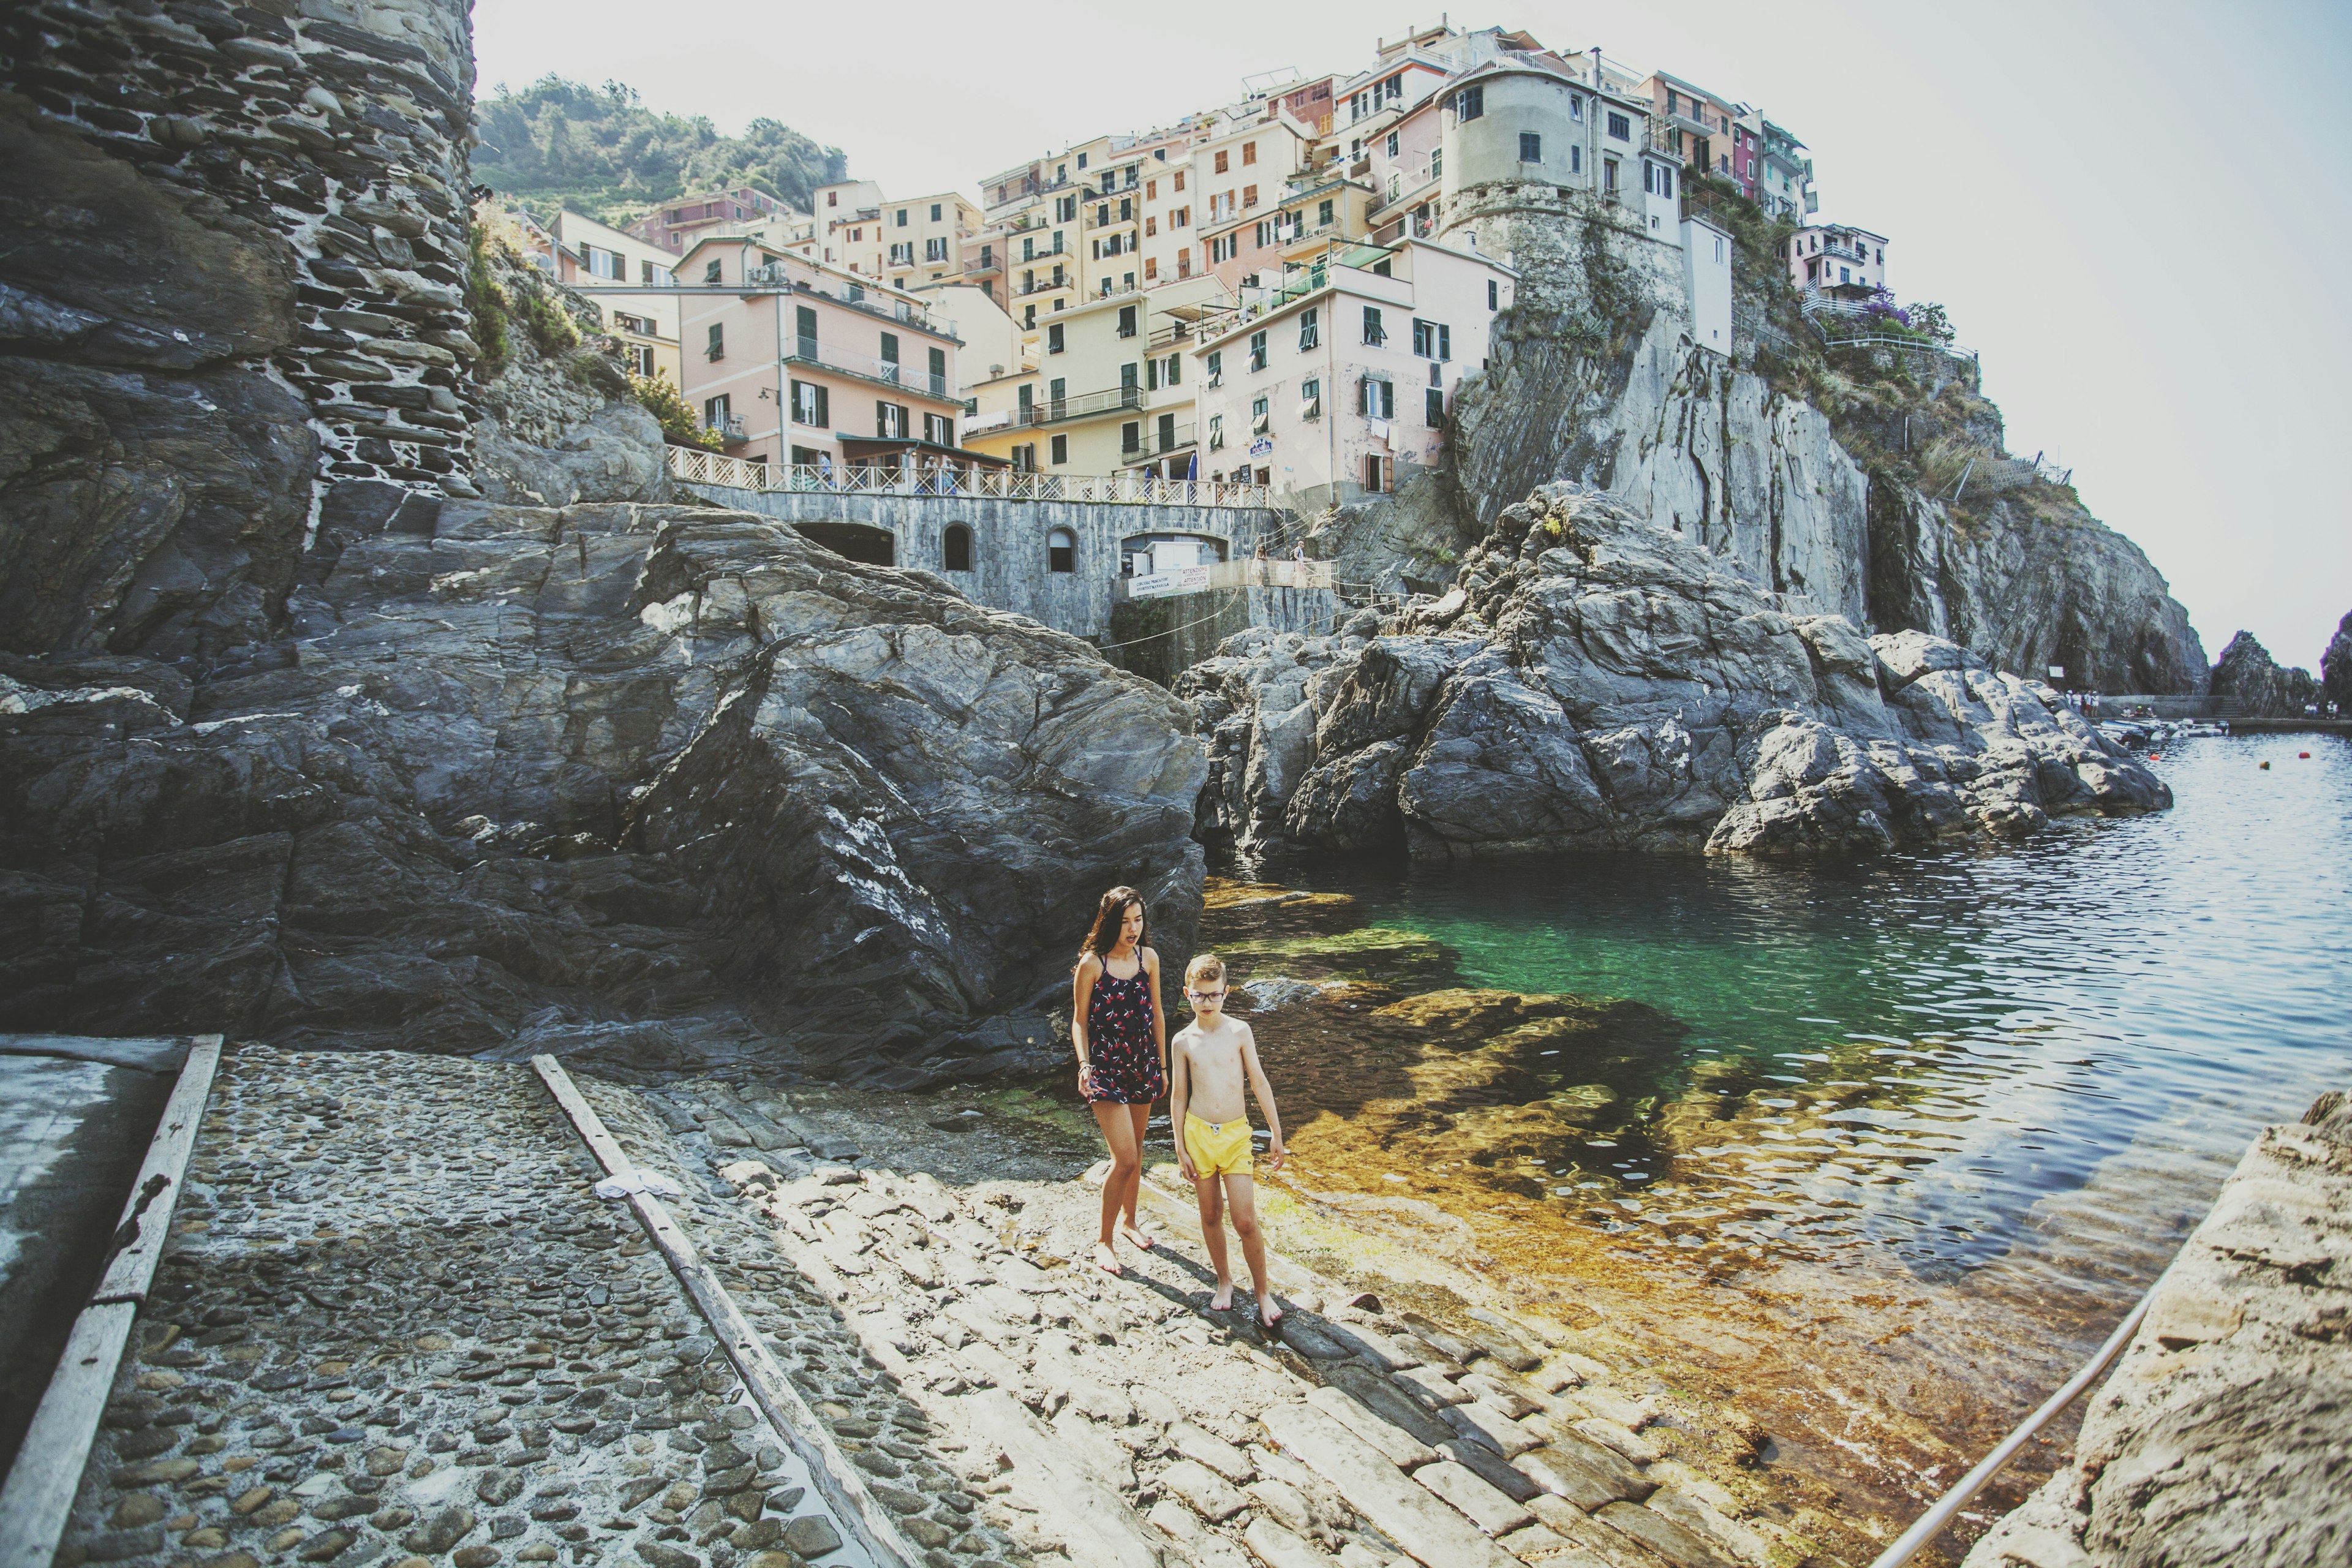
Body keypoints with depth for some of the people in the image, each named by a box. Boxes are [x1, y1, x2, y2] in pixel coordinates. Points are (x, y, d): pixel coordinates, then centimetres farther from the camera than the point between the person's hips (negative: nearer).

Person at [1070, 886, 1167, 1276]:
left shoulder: (1149, 958, 1)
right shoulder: (1091, 964, -13)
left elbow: (1156, 1014, 10)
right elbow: (1080, 1021, -6)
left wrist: (1162, 1066, 13)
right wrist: (1084, 1064, -20)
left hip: (1142, 1064, 5)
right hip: (1105, 1068, -5)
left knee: (1135, 1155, 17)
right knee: (1126, 1160, -10)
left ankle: (1129, 1222, 39)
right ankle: (1104, 1240, 8)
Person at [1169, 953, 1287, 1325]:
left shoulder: (1239, 1031, -3)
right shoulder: (1183, 1040, -1)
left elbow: (1259, 1082, 1)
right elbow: (1178, 1096, 4)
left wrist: (1276, 1133, 1)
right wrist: (1180, 1148, 1)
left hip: (1236, 1133, -1)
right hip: (1197, 1132, 1)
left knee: (1245, 1221, -4)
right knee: (1211, 1216, 11)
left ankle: (1262, 1289, 15)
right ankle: (1224, 1280, 31)